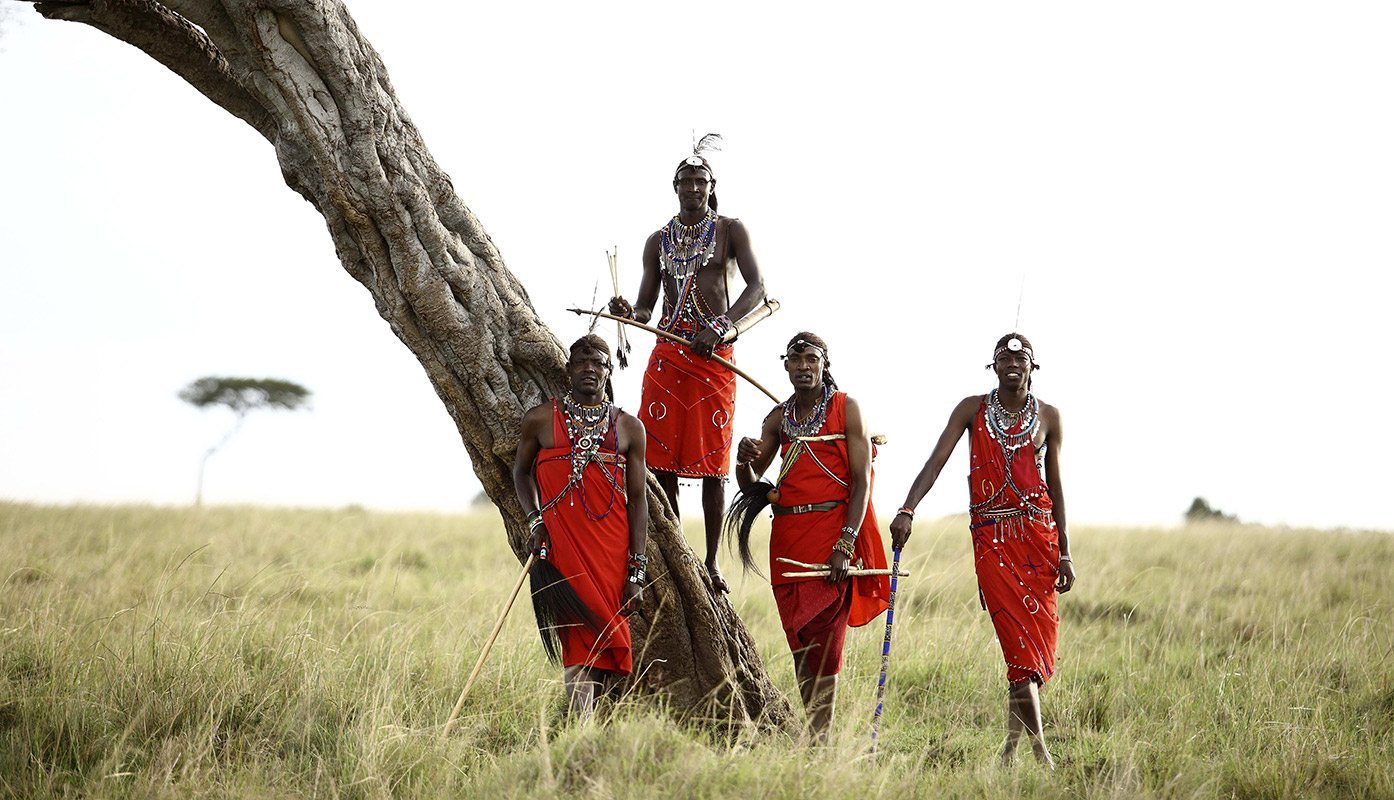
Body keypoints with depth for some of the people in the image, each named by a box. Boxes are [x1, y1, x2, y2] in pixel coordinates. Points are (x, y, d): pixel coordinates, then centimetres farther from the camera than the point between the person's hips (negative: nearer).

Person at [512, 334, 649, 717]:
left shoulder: (629, 428, 9)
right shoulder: (541, 420, 7)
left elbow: (637, 498, 8)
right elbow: (521, 470, 19)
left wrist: (636, 571, 2)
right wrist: (535, 519, 0)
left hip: (611, 553, 1)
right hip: (560, 545, -1)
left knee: (596, 641, 0)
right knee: (579, 645, -10)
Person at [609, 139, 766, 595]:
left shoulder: (729, 231, 7)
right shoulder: (659, 241, 17)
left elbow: (755, 287, -5)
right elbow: (646, 308, 16)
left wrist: (720, 328, -19)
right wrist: (627, 312, -8)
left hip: (715, 354, -3)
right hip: (668, 352, 3)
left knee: (711, 462, -5)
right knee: (661, 460, -4)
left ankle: (711, 563, -1)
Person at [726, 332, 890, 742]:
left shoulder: (845, 408, 1)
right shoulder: (779, 417, 15)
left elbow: (862, 481, -6)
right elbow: (750, 485, 16)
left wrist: (845, 546, -16)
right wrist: (744, 460, -8)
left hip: (833, 530, -5)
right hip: (787, 535, 5)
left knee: (822, 640, -11)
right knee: (799, 642, 4)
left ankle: (819, 736, -11)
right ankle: (812, 737, 8)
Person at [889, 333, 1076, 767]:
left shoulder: (1048, 417, 9)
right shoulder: (972, 409, 4)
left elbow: (1054, 486, 11)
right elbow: (936, 461, -4)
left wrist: (1063, 551, 7)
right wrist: (907, 510, -19)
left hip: (1040, 535, 2)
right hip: (992, 537, -2)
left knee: (1039, 644, -1)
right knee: (1020, 643, -11)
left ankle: (1012, 746, 11)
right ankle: (1041, 753, -13)